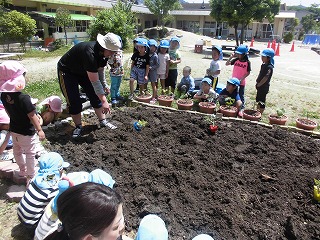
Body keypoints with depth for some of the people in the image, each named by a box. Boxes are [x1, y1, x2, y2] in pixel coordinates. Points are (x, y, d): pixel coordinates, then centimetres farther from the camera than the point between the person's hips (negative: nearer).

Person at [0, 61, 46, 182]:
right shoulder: (23, 98, -30)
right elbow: (32, 116, -25)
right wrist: (39, 130, -17)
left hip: (14, 129, 7)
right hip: (27, 132, -7)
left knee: (17, 151, 24)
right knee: (30, 154, 10)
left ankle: (22, 170, 45)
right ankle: (30, 176, 24)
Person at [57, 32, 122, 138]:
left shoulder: (104, 52, -14)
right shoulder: (90, 53, -40)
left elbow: (100, 69, 6)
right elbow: (94, 81, -39)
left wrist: (105, 85, -1)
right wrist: (104, 101, -38)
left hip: (84, 71, 7)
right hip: (67, 71, -7)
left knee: (95, 96, -1)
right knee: (73, 101, -10)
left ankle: (103, 122, 8)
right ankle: (78, 127, 6)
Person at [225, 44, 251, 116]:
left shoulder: (247, 62, -10)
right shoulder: (236, 60, -1)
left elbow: (248, 72, -7)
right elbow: (227, 64, -3)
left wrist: (242, 78, -18)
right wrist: (231, 57, -14)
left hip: (241, 82, -4)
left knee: (241, 95, 5)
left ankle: (241, 109, 12)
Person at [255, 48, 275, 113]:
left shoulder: (269, 67, -20)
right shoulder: (263, 65, 7)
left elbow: (266, 78, -23)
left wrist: (259, 84, -16)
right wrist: (257, 82, 8)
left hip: (264, 87, -9)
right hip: (260, 86, 9)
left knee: (262, 101, 1)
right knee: (258, 99, 19)